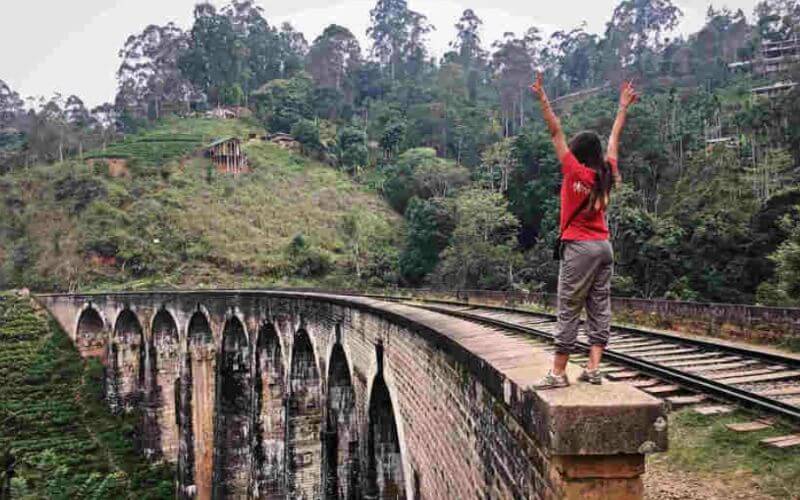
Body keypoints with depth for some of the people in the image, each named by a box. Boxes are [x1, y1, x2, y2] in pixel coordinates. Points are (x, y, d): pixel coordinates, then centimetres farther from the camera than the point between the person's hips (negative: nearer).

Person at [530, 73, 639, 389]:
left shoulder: (575, 171, -8)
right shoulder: (607, 174, 7)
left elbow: (556, 133, -7)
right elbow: (614, 139, 21)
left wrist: (543, 99, -4)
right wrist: (623, 108, 32)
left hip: (579, 247, -6)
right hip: (604, 246, 6)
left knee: (569, 311, -4)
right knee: (600, 307, 6)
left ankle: (558, 373, -1)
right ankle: (593, 369, 5)